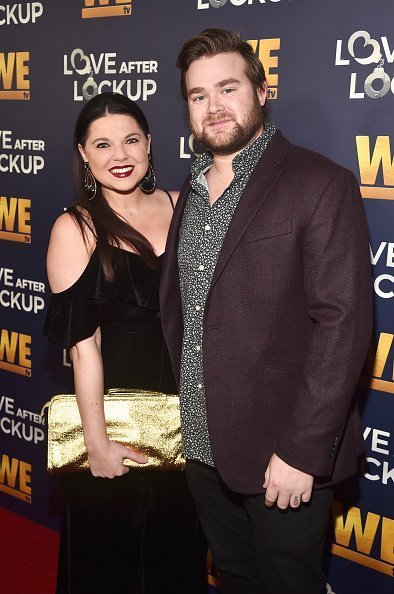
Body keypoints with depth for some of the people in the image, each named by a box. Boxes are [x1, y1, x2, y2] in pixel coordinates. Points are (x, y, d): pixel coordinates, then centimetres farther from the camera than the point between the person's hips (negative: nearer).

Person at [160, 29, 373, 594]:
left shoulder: (321, 186, -13)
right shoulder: (192, 191, 10)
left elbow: (343, 321, -18)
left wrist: (303, 451, -20)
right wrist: (181, 397, 7)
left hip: (281, 453, -6)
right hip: (204, 444, 6)